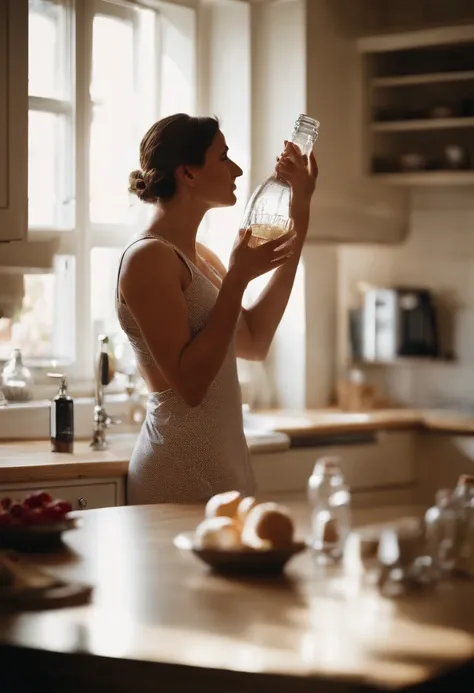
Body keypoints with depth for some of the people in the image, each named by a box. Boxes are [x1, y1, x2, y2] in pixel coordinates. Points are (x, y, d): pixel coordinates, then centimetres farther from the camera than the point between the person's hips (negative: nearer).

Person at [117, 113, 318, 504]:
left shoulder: (199, 257, 13)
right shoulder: (149, 257, -14)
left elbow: (254, 341, 10)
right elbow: (189, 383, -20)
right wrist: (238, 279, -17)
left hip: (224, 462, 9)